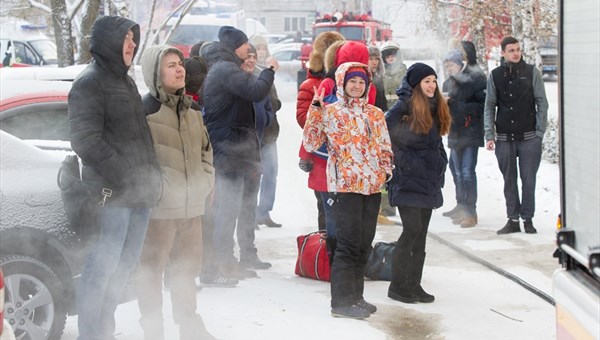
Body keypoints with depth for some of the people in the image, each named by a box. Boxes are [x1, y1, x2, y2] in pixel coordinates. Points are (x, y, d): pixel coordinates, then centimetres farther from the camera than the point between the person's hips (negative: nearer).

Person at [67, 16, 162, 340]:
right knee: (102, 267, -7)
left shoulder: (126, 81, 21)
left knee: (123, 266, 14)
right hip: (112, 194, -9)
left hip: (139, 192, 9)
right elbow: (85, 140, -17)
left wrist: (151, 177, 15)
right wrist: (123, 178, -20)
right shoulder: (90, 82, -7)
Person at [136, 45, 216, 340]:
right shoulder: (145, 110, -11)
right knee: (152, 270, 2)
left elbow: (206, 149, 22)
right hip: (159, 207, -7)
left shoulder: (190, 110, 12)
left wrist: (205, 181, 13)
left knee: (187, 266, 17)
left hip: (192, 205, 7)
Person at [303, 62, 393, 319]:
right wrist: (315, 110, -13)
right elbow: (310, 144, -7)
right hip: (345, 186, -6)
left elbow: (385, 148, 20)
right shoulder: (330, 112, -1)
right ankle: (342, 301, 0)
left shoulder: (375, 114, 13)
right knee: (349, 244, -7)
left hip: (372, 187, 6)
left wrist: (386, 172, 4)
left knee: (364, 245, 11)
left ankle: (355, 296, 22)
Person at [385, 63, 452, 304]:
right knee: (412, 229, -10)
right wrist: (403, 160, -12)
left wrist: (440, 166, 16)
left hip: (429, 180, 8)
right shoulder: (404, 107, -11)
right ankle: (397, 286, -1)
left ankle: (414, 285, 15)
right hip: (408, 180, -8)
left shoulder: (436, 108, 13)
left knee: (421, 233, 9)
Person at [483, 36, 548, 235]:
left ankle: (528, 218, 9)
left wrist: (539, 132, -4)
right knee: (509, 180, 6)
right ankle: (513, 220, 12)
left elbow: (542, 103, 3)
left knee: (528, 179, -1)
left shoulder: (531, 72, 2)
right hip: (504, 137, 2)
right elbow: (489, 107, 8)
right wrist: (489, 135, 0)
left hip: (529, 137, -1)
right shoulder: (495, 76, 5)